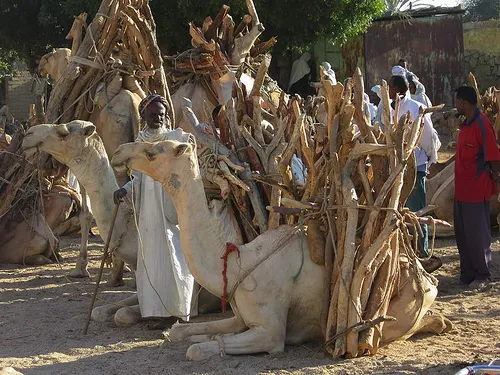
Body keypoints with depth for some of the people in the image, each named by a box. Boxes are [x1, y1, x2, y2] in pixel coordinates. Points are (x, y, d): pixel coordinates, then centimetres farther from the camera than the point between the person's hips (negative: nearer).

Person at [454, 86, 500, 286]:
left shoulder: (482, 124, -17)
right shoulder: (465, 124, 12)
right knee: (462, 232, 14)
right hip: (462, 189, 9)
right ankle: (468, 272, 25)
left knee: (477, 233, 0)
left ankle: (482, 273, 13)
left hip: (477, 190, -9)